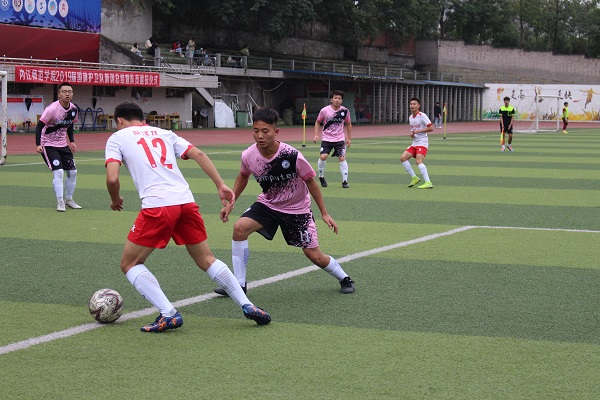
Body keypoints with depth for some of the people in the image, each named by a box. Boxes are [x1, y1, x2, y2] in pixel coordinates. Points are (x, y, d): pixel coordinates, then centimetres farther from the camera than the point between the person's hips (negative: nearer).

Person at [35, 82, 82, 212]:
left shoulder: (73, 109, -4)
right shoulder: (52, 109, -24)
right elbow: (39, 126, -20)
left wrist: (72, 141, 7)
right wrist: (38, 145, -28)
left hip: (63, 144, 7)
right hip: (48, 145, -7)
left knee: (72, 171, 7)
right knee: (58, 171, -18)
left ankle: (68, 199, 23)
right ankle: (60, 202, -10)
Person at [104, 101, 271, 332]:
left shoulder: (117, 138, 13)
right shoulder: (163, 133, 25)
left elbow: (112, 178, -2)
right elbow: (198, 154, 12)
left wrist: (115, 200, 18)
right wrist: (221, 186, 10)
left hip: (156, 206, -5)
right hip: (186, 201, 5)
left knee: (129, 264, 10)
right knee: (206, 260, 20)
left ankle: (169, 314, -4)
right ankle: (247, 306, 12)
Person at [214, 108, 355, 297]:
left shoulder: (292, 156, -29)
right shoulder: (248, 156, -18)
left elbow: (310, 182, -12)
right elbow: (243, 176, 6)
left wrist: (324, 213, -8)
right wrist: (230, 203, 1)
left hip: (297, 209, -3)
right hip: (267, 204, 3)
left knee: (316, 256, 0)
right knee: (240, 227, -24)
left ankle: (344, 279, 32)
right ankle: (239, 284, -12)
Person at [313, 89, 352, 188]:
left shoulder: (345, 111, -4)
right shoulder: (324, 110, -9)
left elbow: (348, 124, 12)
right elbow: (318, 122, 6)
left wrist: (349, 138, 11)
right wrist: (316, 135, -4)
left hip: (340, 139, 1)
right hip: (327, 138, -1)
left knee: (342, 158, -9)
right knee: (323, 156, -16)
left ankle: (345, 181, 1)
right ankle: (321, 177, 7)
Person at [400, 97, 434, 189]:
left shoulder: (422, 116, -11)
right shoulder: (410, 117, 13)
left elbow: (431, 128, -17)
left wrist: (418, 131, -20)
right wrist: (412, 134, 4)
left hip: (422, 143, -8)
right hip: (414, 143, 8)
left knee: (418, 161, -24)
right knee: (403, 158, -4)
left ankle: (428, 182, -27)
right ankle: (414, 178, 5)